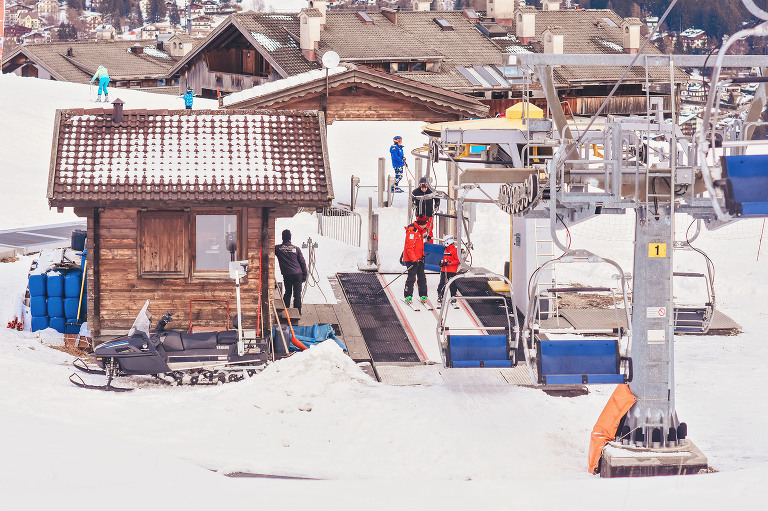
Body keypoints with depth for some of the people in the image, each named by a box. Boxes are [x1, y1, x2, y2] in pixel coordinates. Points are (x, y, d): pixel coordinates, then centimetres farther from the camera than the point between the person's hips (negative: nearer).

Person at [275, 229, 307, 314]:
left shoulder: (277, 248, -4)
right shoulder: (296, 249, -3)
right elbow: (302, 262, 2)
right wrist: (304, 275, 10)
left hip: (286, 275, 1)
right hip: (297, 274, -1)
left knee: (287, 292, 17)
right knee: (297, 294, 3)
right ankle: (297, 312, 2)